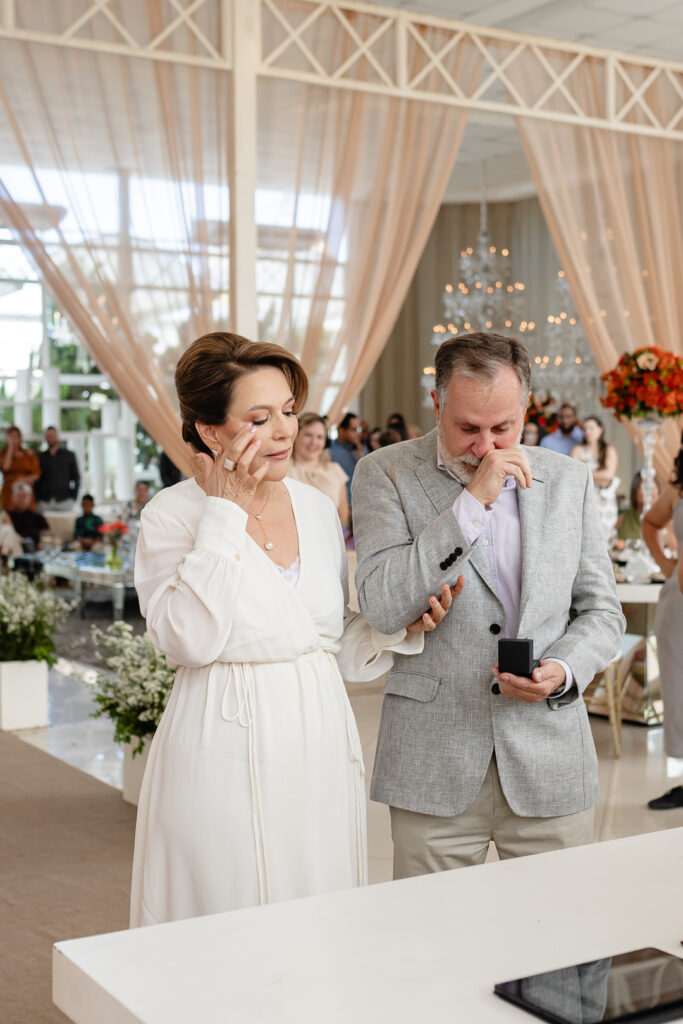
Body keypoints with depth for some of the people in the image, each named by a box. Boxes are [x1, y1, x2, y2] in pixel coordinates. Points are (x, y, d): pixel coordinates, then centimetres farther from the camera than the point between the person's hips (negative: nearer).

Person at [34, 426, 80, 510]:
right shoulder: (41, 457, 13)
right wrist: (37, 498, 2)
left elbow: (76, 477, 10)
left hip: (64, 500, -1)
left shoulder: (69, 455, 9)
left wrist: (73, 497, 0)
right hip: (45, 502, 1)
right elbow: (36, 480, 13)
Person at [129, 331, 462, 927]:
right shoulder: (172, 514, -5)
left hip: (320, 746, 5)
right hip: (225, 754, -4)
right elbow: (189, 642, -21)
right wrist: (225, 515, -16)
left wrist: (404, 624, -5)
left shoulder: (318, 507, 8)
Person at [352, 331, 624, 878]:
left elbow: (602, 611, 13)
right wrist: (473, 502, -19)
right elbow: (382, 608, -16)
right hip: (434, 769, -2)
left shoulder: (569, 479, 6)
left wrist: (563, 671, -8)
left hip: (551, 766, 3)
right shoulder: (386, 473, -3)